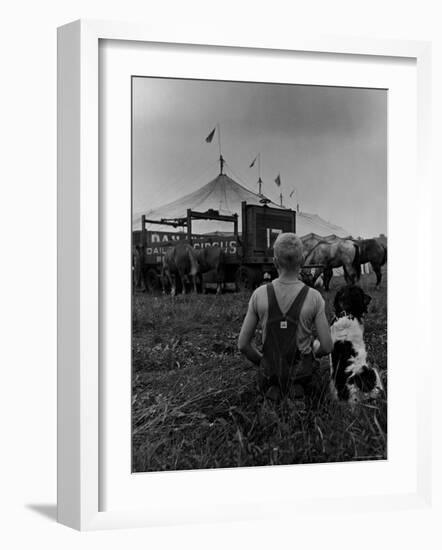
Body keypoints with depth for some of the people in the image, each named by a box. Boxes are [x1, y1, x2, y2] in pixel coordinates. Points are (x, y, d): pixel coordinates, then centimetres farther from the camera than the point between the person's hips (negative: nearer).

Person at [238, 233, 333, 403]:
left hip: (271, 372, 0)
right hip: (302, 374, 0)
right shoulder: (314, 297, -18)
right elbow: (327, 346, -12)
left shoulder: (259, 294, -14)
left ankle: (273, 389, 11)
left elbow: (243, 344, -8)